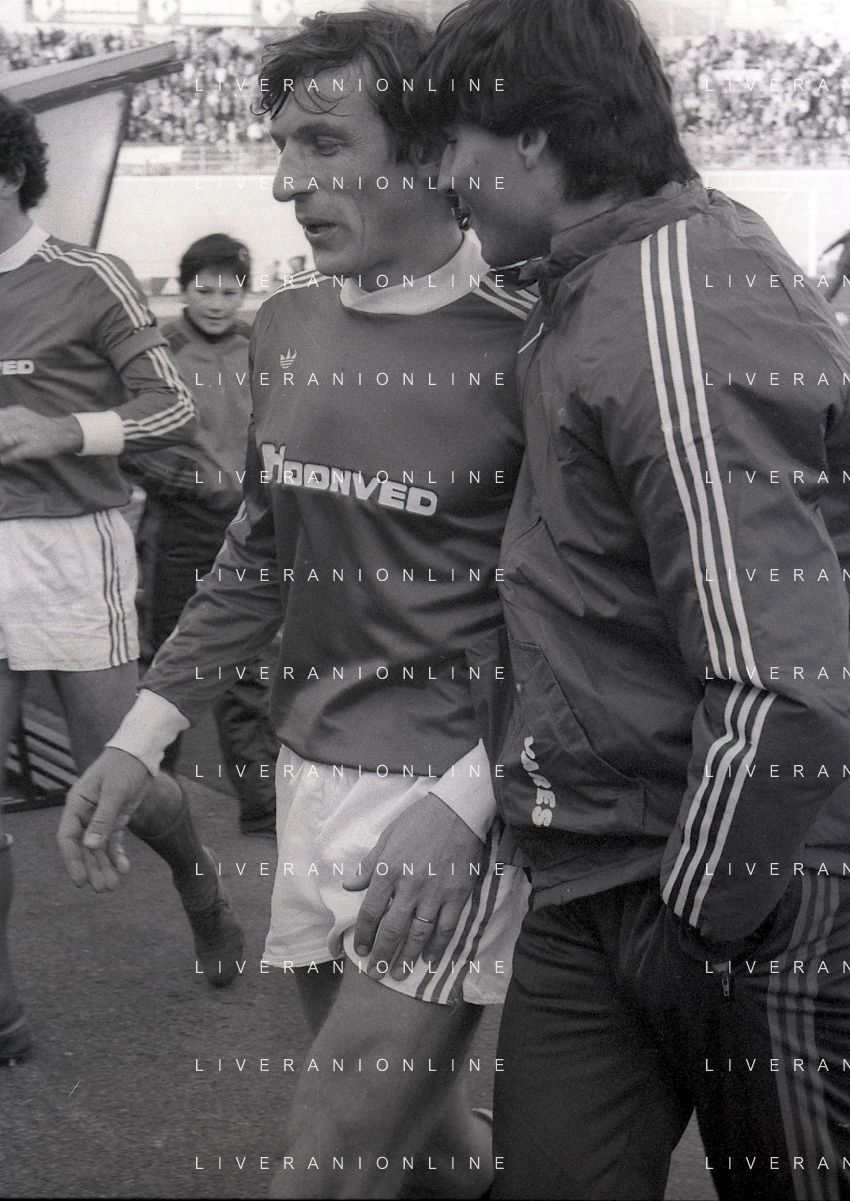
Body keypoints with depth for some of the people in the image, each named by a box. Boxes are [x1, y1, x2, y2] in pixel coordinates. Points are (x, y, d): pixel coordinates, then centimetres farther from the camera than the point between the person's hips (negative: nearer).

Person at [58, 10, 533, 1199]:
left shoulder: (524, 348, -14)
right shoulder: (287, 328, 6)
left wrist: (459, 803, -26)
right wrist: (143, 735, 12)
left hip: (453, 794, -7)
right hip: (311, 779, 7)